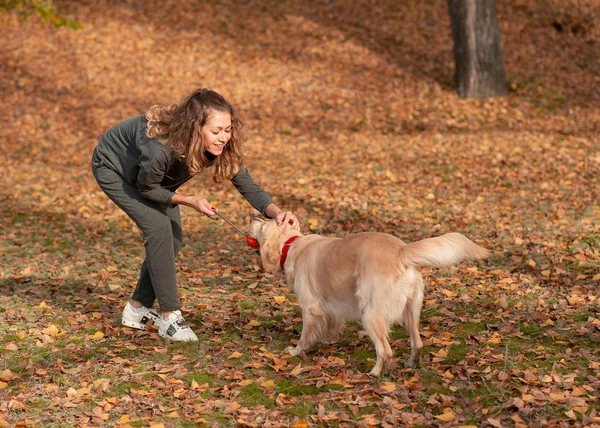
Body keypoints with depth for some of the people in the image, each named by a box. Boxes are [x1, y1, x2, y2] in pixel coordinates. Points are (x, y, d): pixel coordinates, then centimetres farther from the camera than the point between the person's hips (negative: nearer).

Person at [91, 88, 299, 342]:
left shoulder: (222, 148, -26)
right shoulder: (160, 148, -43)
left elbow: (249, 187, -25)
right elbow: (147, 189, -24)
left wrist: (277, 212, -42)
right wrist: (189, 201, -28)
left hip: (145, 169, 7)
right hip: (112, 167, -7)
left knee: (172, 235, 1)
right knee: (158, 227, -20)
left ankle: (137, 309, 17)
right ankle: (169, 316, -13)